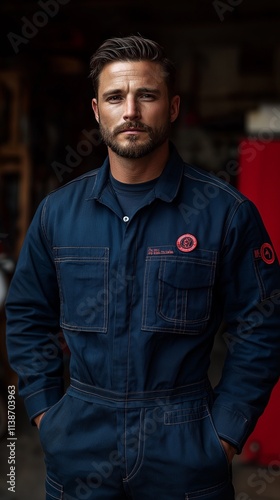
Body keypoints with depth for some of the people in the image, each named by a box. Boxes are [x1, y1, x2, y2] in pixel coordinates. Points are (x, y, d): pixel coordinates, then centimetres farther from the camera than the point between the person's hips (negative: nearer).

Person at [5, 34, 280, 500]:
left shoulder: (226, 212, -8)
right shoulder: (58, 211, 0)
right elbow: (27, 316, 9)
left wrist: (226, 431, -7)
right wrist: (44, 409, 3)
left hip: (185, 452, -2)